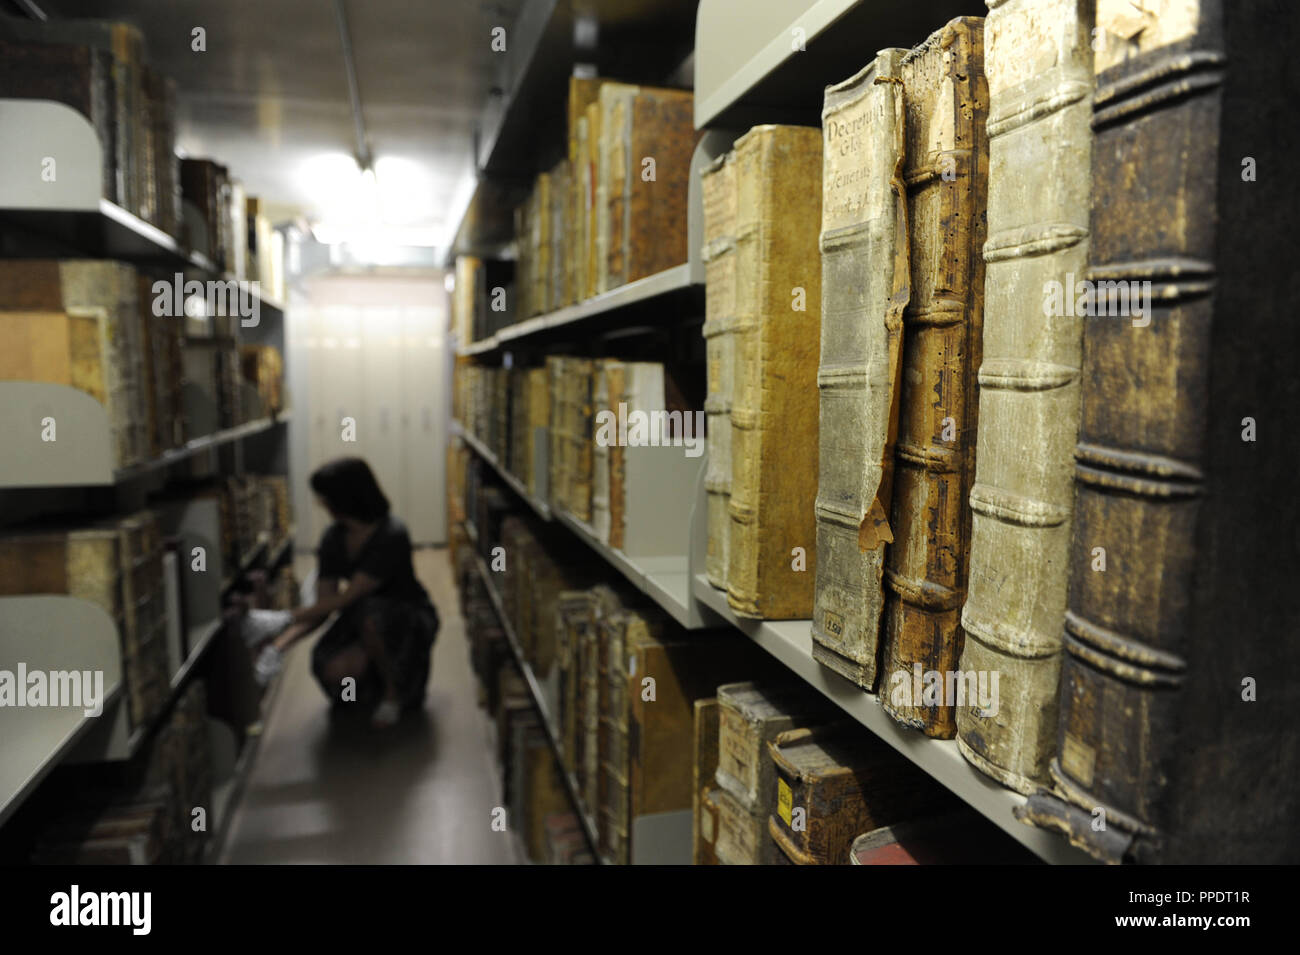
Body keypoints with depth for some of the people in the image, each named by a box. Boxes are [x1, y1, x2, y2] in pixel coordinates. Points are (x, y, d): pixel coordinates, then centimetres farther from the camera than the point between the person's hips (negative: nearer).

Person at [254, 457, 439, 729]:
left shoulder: (391, 535, -25)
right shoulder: (333, 538, -4)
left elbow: (347, 597, -27)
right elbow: (323, 607, -5)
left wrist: (292, 616, -22)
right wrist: (280, 644, -19)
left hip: (411, 618, -5)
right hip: (361, 621, 6)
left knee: (370, 615, -39)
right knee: (334, 670, -25)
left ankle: (393, 692, -12)